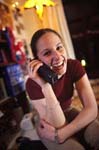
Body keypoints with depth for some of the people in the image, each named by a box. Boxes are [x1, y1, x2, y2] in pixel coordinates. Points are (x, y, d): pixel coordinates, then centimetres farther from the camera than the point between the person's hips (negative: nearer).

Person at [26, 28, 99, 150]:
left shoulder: (74, 66, -18)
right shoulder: (33, 83, -25)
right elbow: (58, 124, -29)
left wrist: (60, 134, -30)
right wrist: (45, 85, -41)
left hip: (69, 113, 3)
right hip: (49, 125, -2)